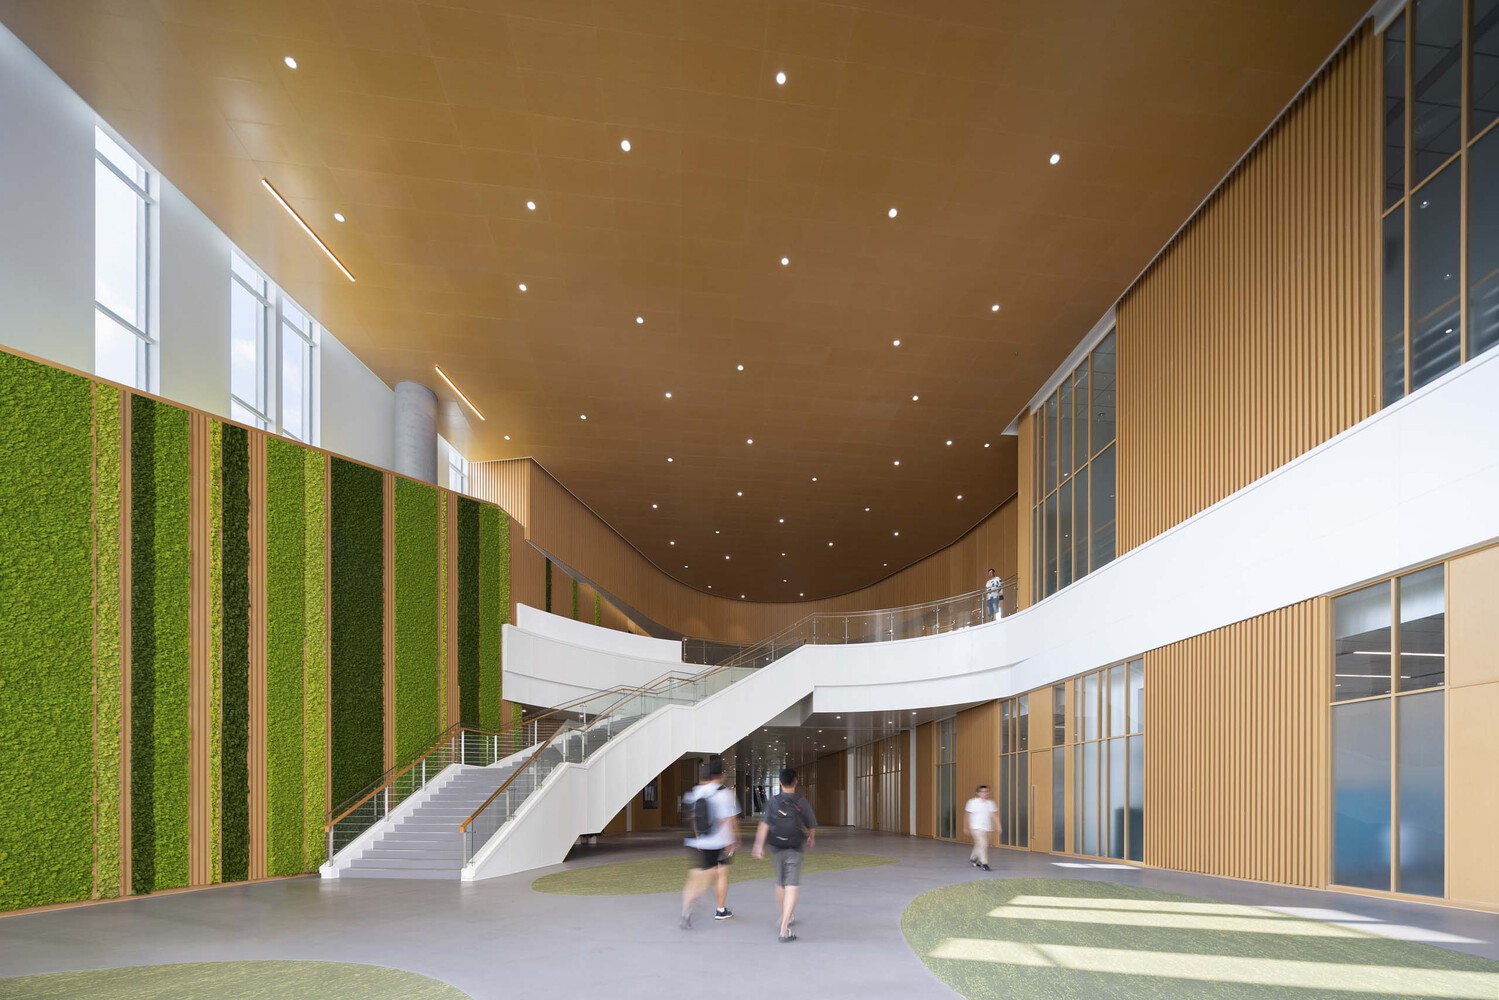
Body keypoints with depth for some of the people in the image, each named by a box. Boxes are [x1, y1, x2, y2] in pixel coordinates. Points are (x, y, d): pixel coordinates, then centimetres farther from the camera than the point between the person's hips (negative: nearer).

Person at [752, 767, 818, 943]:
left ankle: (786, 918, 41)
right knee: (791, 888, -6)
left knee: (780, 885, 22)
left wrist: (759, 845, -15)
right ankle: (784, 930, -16)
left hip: (776, 849, 3)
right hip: (794, 850, -3)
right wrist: (811, 838, 26)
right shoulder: (802, 803, -6)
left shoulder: (772, 801, -2)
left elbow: (764, 824, -13)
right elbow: (812, 826, 5)